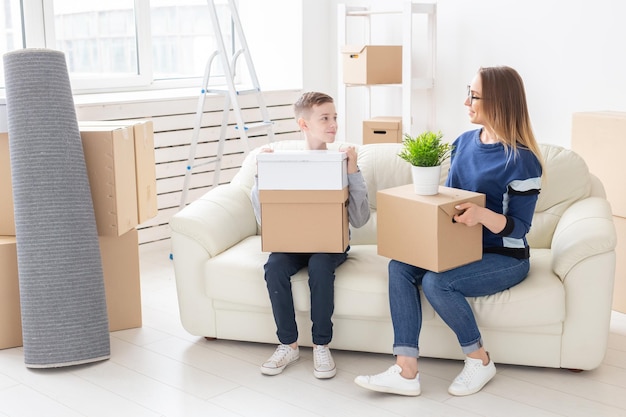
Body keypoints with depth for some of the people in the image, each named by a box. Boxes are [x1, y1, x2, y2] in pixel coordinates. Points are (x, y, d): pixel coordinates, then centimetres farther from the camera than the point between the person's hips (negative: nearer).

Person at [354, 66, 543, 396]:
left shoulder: (522, 161, -15)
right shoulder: (465, 142, 6)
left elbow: (519, 227, -16)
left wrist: (482, 214, -35)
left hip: (505, 257, -7)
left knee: (436, 281, -30)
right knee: (400, 266, -17)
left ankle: (479, 360, -5)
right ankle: (405, 371, -22)